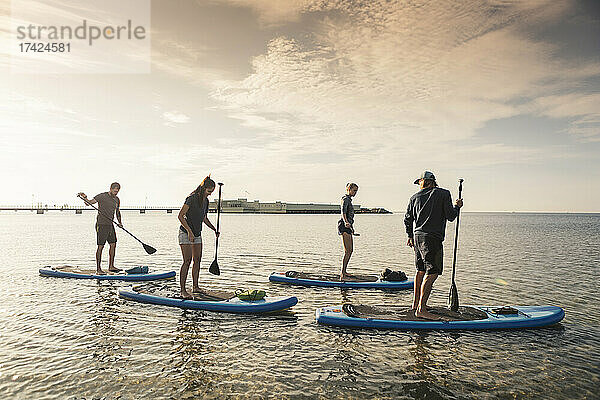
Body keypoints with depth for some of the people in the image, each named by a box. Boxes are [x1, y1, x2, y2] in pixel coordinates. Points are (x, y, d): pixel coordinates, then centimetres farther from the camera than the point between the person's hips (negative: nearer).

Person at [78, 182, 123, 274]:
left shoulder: (117, 200, 12)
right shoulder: (102, 196, -8)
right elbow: (90, 202, -14)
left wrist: (119, 222, 10)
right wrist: (85, 198, -34)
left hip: (110, 225, 7)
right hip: (101, 224, -7)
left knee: (113, 244, 7)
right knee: (100, 246, -4)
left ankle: (111, 266, 17)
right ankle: (98, 269, 3)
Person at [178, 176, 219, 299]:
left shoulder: (205, 200, 7)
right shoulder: (192, 198, -17)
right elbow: (180, 216, -19)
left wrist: (214, 229, 10)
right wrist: (189, 231, -24)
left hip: (197, 234, 8)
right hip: (185, 233, -8)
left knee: (197, 260, 9)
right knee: (187, 260, -11)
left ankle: (195, 287, 19)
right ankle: (183, 290, -6)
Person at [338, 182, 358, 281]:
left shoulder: (349, 199, 20)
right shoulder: (345, 199, -10)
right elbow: (343, 212, -26)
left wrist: (351, 227, 39)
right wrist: (346, 222, -45)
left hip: (348, 226, 10)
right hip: (344, 226, -10)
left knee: (350, 250, 13)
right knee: (347, 251, -15)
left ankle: (344, 272, 22)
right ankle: (342, 275, -17)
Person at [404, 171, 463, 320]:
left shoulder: (415, 197, 10)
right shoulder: (444, 194, -1)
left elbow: (407, 219, 14)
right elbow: (450, 217, -4)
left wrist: (410, 236, 28)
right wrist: (457, 206, 16)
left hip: (417, 235, 6)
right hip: (432, 238, -6)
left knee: (421, 270, 17)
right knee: (432, 273, -8)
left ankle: (416, 303, 26)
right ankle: (421, 309, -11)